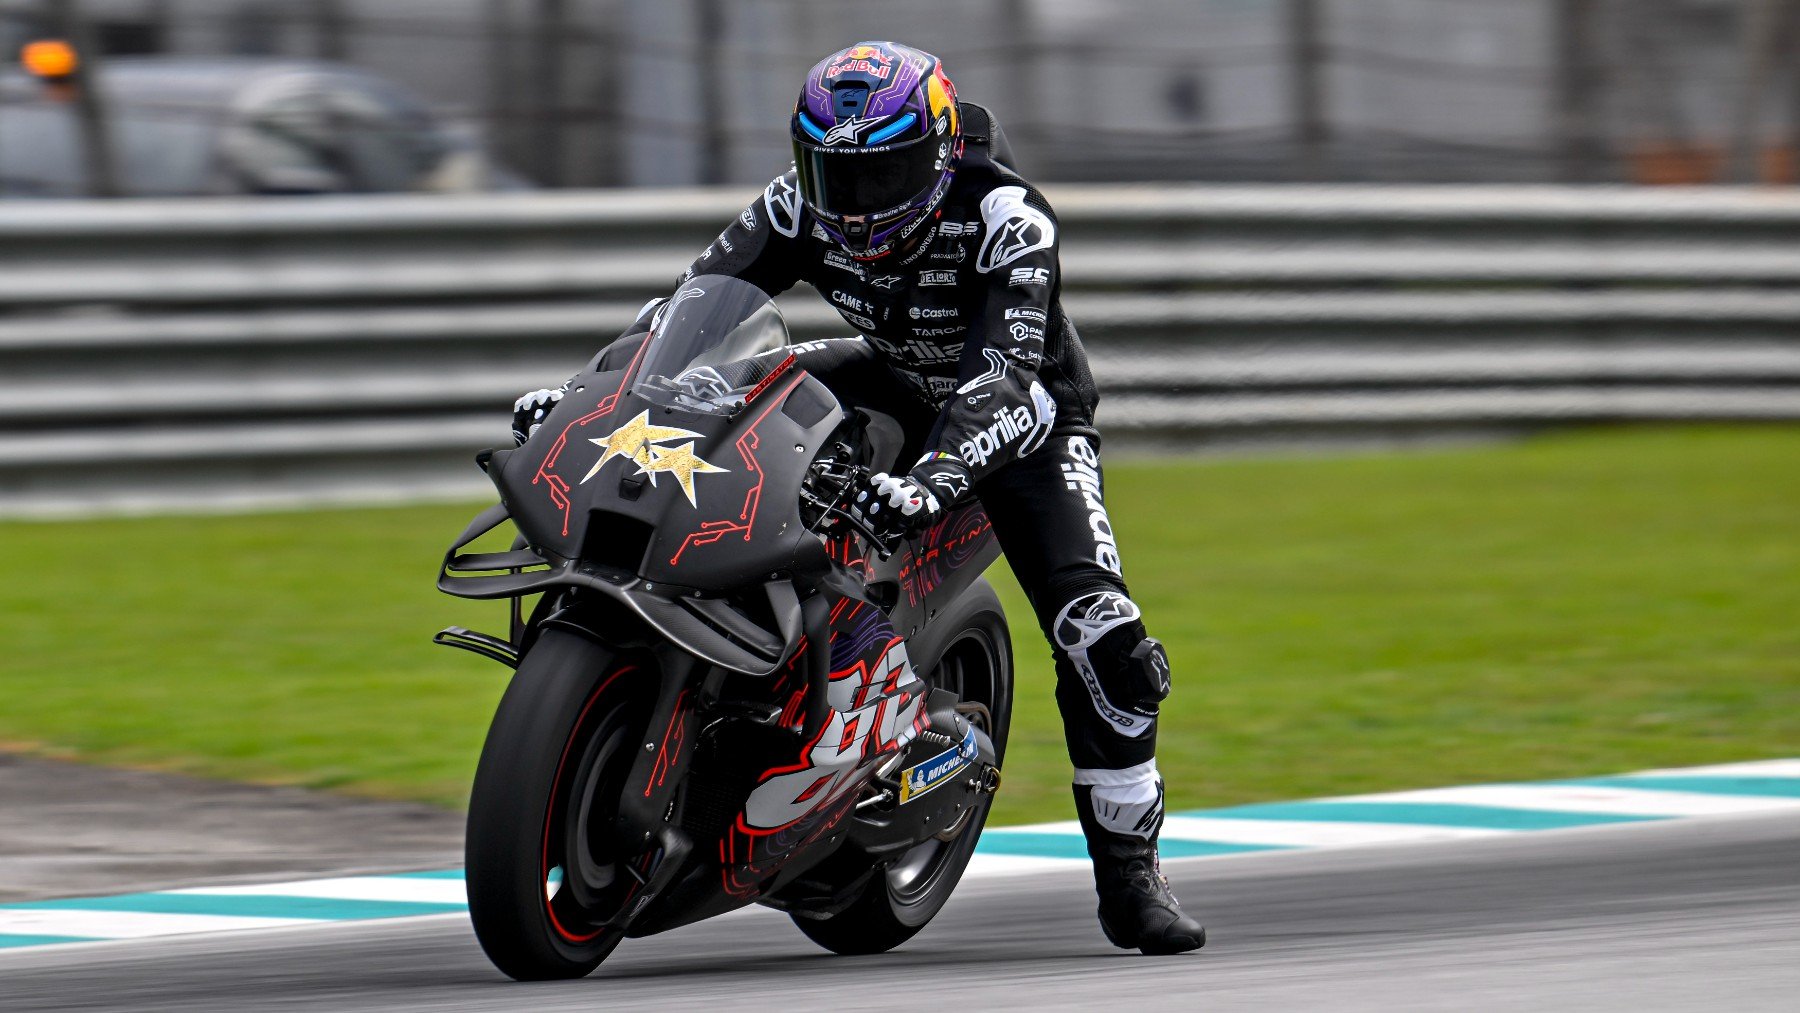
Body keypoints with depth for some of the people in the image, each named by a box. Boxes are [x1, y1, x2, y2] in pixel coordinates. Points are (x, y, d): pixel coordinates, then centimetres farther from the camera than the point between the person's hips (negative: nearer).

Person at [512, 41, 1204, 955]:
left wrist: (932, 481, -61)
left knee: (1100, 636, -23)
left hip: (1026, 415, -5)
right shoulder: (800, 208, -19)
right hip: (899, 389, 5)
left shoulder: (1007, 221, -33)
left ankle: (1129, 879, -10)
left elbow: (1005, 377, -44)